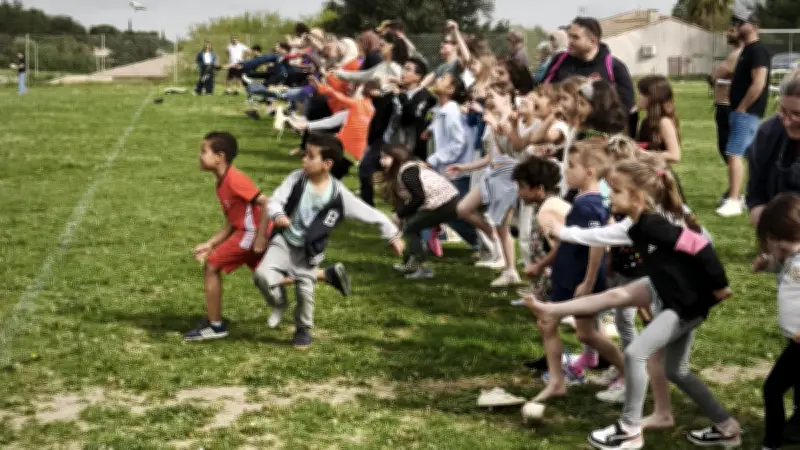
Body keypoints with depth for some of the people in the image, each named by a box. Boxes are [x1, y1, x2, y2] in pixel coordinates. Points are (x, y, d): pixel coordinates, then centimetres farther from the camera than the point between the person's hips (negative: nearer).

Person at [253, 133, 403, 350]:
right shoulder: (297, 178, -14)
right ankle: (279, 304, 16)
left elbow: (372, 214, -10)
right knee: (263, 275, -18)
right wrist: (278, 215, -38)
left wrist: (393, 236, -3)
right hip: (283, 241, 1)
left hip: (308, 251, -1)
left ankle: (303, 329, 33)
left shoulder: (339, 195, -18)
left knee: (305, 291, 2)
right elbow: (275, 201, -14)